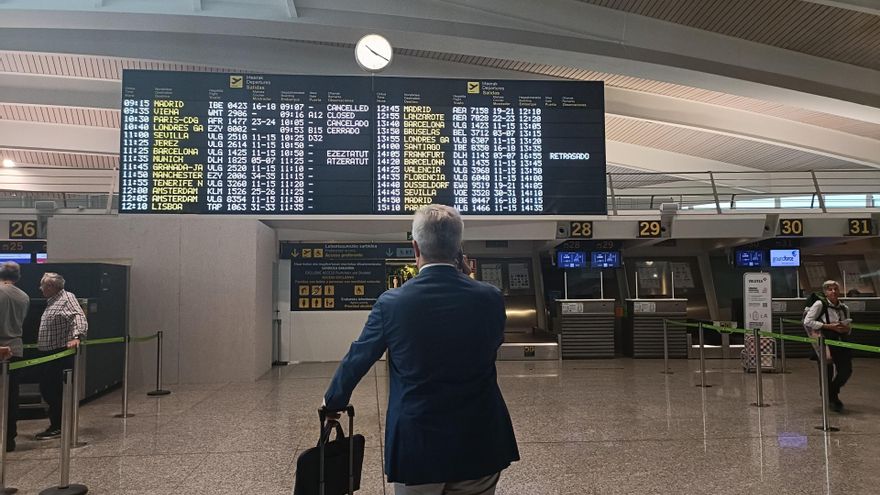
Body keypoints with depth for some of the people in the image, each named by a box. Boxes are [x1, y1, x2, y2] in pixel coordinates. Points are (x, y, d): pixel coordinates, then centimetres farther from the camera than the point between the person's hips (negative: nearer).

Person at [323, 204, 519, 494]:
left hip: (417, 447, -1)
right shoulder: (490, 299, -9)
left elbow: (356, 360, 1)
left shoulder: (392, 303, -13)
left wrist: (333, 402, 20)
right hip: (479, 446, 1)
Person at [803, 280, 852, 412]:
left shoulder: (844, 308, 11)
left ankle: (832, 393, 29)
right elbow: (807, 321, -13)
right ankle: (832, 397, 23)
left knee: (846, 370, 1)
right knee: (828, 371, -1)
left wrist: (846, 329, -5)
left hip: (841, 341, 6)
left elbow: (848, 330, 20)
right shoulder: (820, 304, -8)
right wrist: (828, 326, -17)